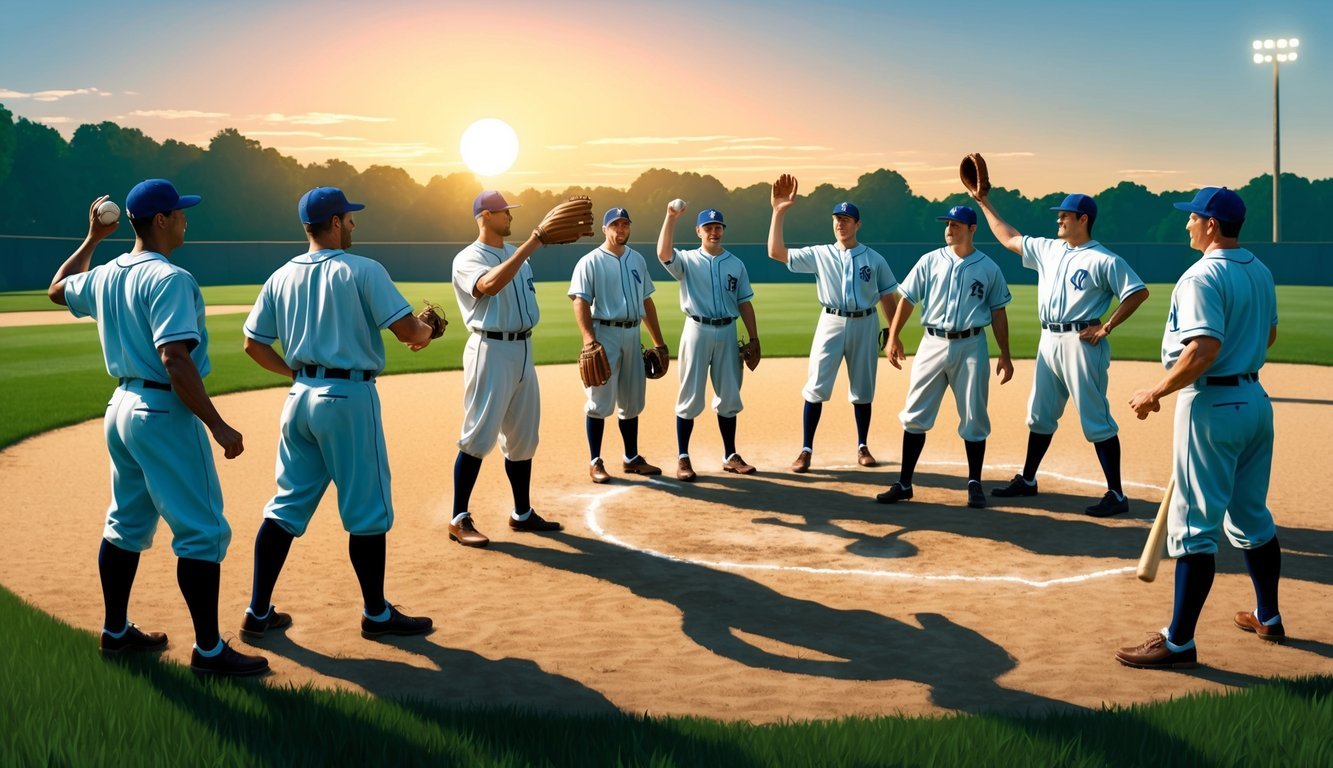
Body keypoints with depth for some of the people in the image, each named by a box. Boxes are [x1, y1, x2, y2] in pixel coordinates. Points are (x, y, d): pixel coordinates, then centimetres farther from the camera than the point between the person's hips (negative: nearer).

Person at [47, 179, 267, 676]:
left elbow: (58, 289, 30)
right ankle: (208, 650, 1)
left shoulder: (105, 276, 8)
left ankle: (116, 632, 30)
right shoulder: (169, 279, -18)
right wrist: (218, 426, -24)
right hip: (165, 413, -9)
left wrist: (92, 239, 33)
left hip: (123, 408, 9)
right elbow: (174, 359, -26)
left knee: (127, 523, 20)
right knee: (203, 532, -2)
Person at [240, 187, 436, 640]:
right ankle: (376, 614, 15)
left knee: (287, 505, 13)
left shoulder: (281, 277, 8)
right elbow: (407, 330, -14)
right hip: (349, 398, -6)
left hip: (300, 398, 6)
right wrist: (426, 331, 7)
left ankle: (258, 614, 15)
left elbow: (253, 343, 10)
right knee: (367, 509, 5)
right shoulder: (362, 271, -9)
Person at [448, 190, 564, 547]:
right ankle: (459, 520, -3)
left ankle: (522, 513, 23)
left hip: (523, 350, 8)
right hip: (491, 350, -8)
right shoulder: (468, 259, -9)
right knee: (478, 436, -8)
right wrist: (530, 246, -32)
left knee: (522, 436, 13)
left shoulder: (518, 255, 15)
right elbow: (491, 285, -30)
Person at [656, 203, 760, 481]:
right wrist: (671, 218, -30)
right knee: (690, 397, -1)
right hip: (697, 331, -3)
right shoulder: (687, 260, 0)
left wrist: (754, 338, 6)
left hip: (727, 332, 3)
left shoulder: (736, 264, 10)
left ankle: (730, 457, 19)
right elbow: (663, 253, -22)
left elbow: (744, 303, 11)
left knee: (729, 396, 9)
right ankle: (683, 459, 4)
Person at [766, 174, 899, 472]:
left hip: (865, 325, 1)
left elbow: (888, 297, 7)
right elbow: (775, 252, -6)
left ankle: (862, 448, 23)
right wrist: (778, 212, -12)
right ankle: (806, 450, 0)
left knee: (862, 390, 9)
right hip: (831, 324, -1)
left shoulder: (874, 259, 4)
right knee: (816, 388, -6)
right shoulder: (820, 254, 2)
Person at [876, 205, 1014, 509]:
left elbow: (998, 312, 7)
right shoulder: (930, 261, 5)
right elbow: (907, 298, 5)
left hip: (971, 346, -1)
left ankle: (974, 483, 14)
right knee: (915, 414, 0)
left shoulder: (988, 268, 4)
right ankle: (904, 483, 7)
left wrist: (1004, 355, 4)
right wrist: (893, 336, -5)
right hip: (933, 344, 1)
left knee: (974, 418, 2)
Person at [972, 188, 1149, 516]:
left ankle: (1116, 494, -4)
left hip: (1081, 343, -8)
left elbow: (1138, 292, -12)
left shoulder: (1105, 260, -9)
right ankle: (1027, 480, 29)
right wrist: (985, 204, 22)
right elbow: (1009, 238, 23)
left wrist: (1106, 328, -16)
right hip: (1049, 341, 8)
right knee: (1040, 414, 16)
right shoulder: (1048, 249, 12)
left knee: (1096, 420, -7)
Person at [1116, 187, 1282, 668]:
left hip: (1212, 405, -9)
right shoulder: (1260, 272, 10)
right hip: (1255, 399, 9)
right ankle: (1268, 619, 33)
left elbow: (1204, 349, -27)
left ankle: (1179, 642, -4)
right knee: (1251, 516, 21)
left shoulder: (1202, 276, -18)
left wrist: (1156, 392, -19)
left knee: (1194, 523, -7)